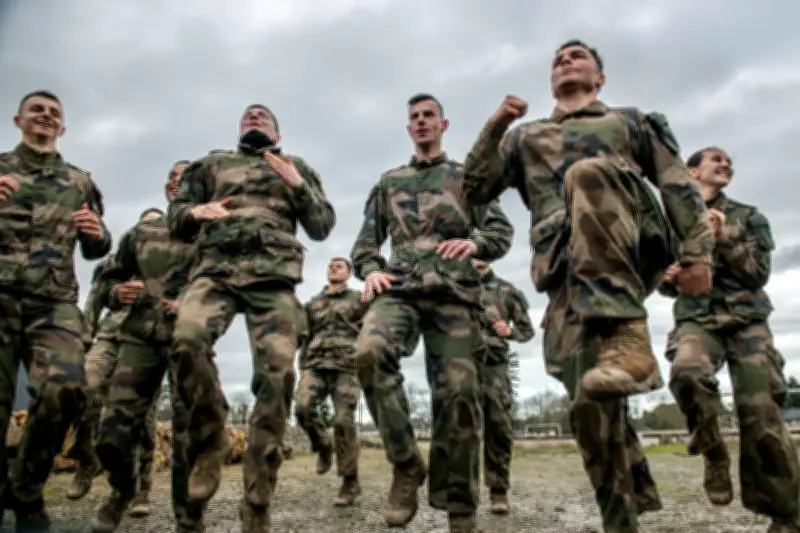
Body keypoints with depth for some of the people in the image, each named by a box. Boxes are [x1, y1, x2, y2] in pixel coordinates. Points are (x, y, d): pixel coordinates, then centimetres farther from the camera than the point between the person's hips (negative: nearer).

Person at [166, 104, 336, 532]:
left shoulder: (297, 168, 24)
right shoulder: (212, 164, 26)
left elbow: (323, 227, 16)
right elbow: (175, 217, 21)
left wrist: (297, 186, 1)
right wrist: (195, 212, -2)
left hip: (274, 276, 0)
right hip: (215, 268, 1)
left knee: (277, 372, -15)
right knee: (186, 339, -30)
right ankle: (210, 441, -7)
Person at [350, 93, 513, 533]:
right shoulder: (388, 182, 25)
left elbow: (502, 231, 12)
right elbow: (366, 241, 20)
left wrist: (474, 242, -10)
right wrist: (370, 270, -2)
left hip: (454, 292, 0)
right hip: (399, 287, 1)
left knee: (458, 392, -8)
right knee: (369, 351, -30)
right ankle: (406, 463, -14)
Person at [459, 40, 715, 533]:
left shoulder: (632, 120, 28)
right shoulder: (525, 137, 31)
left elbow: (679, 186, 15)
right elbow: (475, 191, 19)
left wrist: (698, 252, 0)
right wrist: (495, 126, 7)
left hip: (632, 254, -1)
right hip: (568, 274, 2)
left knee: (587, 173, -32)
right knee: (591, 399, -12)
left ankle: (628, 338, -40)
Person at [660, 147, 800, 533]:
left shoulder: (748, 217, 15)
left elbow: (759, 272, 3)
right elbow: (666, 285, 17)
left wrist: (722, 238, -9)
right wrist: (669, 279, -6)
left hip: (747, 320, 1)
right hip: (696, 320, -1)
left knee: (762, 415, -8)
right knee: (686, 372, -35)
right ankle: (713, 453, -10)